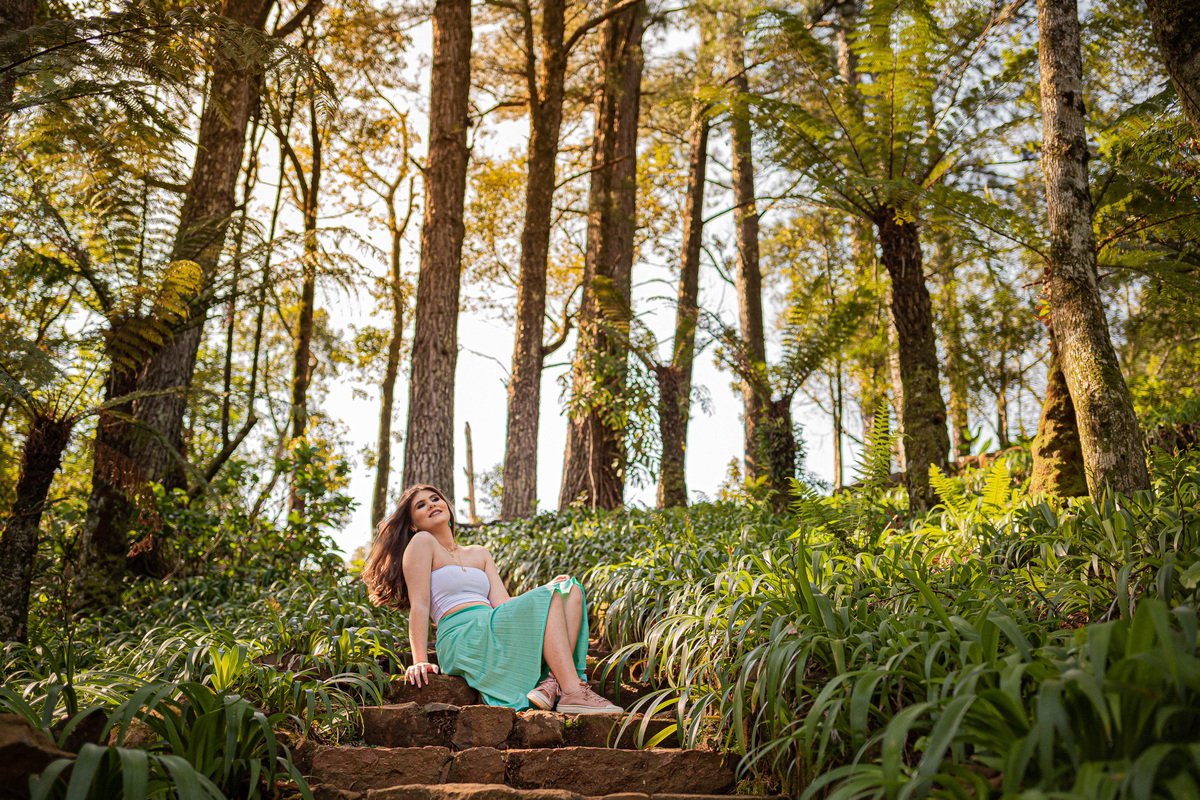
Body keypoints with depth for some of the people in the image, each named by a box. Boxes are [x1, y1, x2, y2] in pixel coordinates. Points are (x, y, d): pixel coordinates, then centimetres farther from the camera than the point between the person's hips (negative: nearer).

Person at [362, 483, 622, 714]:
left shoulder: (479, 553, 25)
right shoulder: (421, 542, 6)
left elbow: (502, 603, 11)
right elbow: (419, 605, -4)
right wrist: (420, 661, -14)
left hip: (495, 638, 7)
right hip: (464, 641, -7)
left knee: (570, 589, -10)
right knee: (549, 599, -22)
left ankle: (551, 681, -28)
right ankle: (573, 694, -29)